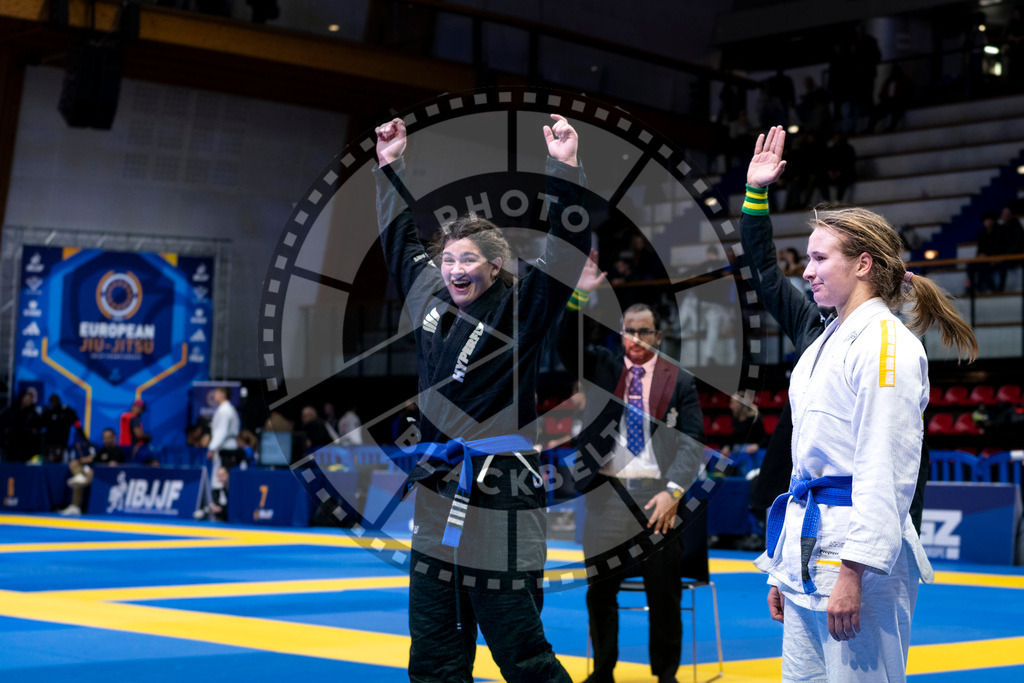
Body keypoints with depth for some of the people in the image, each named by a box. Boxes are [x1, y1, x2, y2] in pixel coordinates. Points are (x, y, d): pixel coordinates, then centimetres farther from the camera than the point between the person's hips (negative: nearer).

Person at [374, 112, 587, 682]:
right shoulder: (431, 298, 13)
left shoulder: (521, 309, -3)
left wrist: (567, 170, -20)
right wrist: (392, 167, 29)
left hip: (500, 498, -7)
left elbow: (568, 251, -14)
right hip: (438, 494, 7)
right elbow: (402, 240, 27)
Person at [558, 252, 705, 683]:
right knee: (600, 591, 9)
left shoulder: (679, 381, 3)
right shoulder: (602, 366, 9)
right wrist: (580, 296, -21)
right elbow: (566, 345, -7)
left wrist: (673, 492, -15)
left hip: (658, 496, -2)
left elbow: (692, 442, -3)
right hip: (606, 492, 2)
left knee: (665, 594, 4)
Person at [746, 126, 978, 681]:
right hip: (808, 550, 9)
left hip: (858, 554, -9)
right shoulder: (826, 344, 18)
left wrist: (852, 572, -22)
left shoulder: (886, 343, -10)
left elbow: (885, 469, -17)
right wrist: (783, 569, 21)